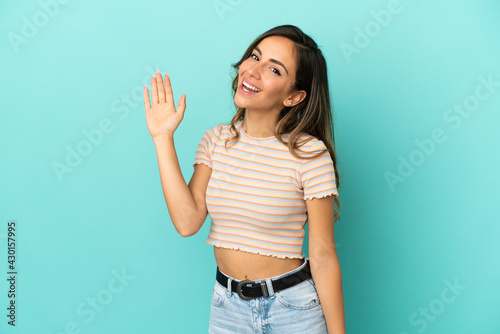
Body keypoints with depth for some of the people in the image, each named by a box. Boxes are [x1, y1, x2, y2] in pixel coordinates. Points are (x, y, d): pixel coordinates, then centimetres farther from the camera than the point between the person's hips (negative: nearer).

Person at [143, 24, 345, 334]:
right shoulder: (216, 140, -3)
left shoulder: (310, 154, -17)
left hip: (292, 306, -4)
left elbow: (324, 258, -13)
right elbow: (187, 221, -14)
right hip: (227, 304, 4)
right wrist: (163, 138, -13)